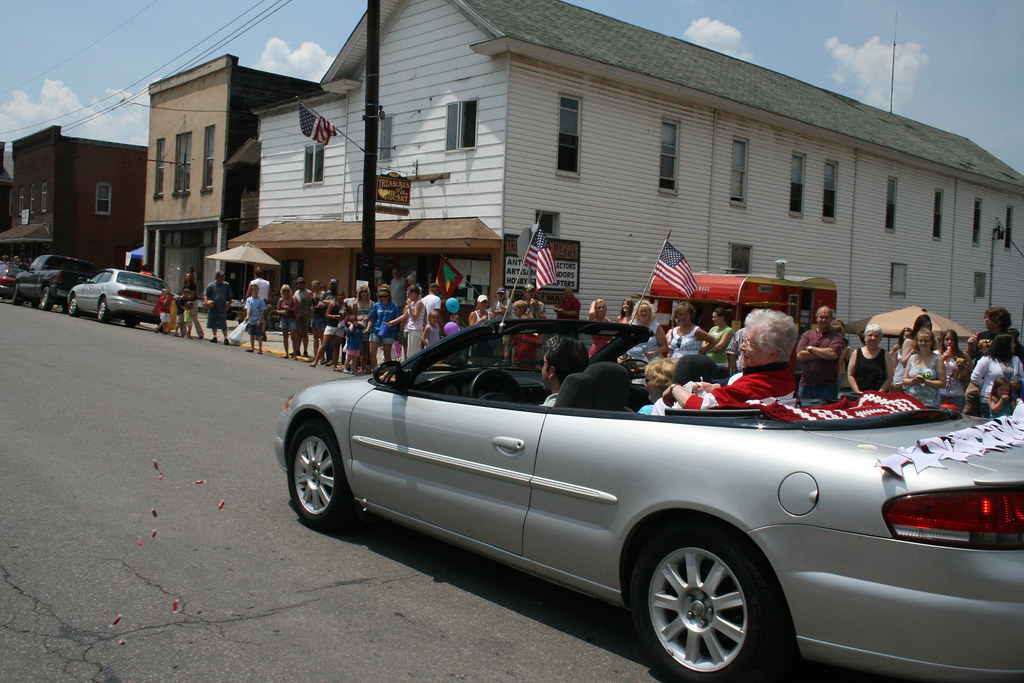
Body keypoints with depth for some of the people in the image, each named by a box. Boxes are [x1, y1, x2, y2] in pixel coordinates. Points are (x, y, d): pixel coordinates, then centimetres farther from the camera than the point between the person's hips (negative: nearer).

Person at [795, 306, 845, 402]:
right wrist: (824, 354, -8)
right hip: (806, 384, 2)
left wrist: (811, 348, -4)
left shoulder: (836, 337, 4)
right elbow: (799, 355, -4)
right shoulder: (807, 334, 10)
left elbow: (833, 354, -15)